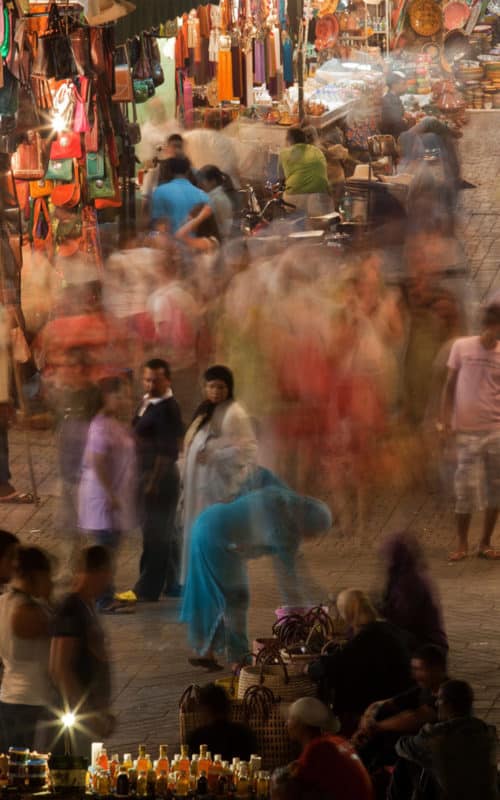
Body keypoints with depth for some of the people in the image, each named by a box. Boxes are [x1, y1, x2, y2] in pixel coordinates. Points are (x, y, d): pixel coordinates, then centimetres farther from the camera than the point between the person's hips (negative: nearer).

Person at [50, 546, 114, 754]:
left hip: (91, 711, 10)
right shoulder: (72, 611, -17)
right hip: (80, 714, -10)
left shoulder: (87, 607, 12)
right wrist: (91, 714, -22)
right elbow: (59, 669, -22)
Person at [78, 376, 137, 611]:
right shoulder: (102, 426, -20)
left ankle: (106, 595, 24)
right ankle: (104, 599, -1)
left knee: (110, 547, 16)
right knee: (106, 548, -5)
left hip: (115, 493, 10)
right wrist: (110, 495, -24)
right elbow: (97, 463, -24)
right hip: (104, 494, -10)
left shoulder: (114, 423, 11)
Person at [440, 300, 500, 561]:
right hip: (467, 431, -2)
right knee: (466, 490, -2)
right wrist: (445, 419, -5)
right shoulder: (462, 347, -1)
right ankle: (462, 545, 10)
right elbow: (450, 386, 4)